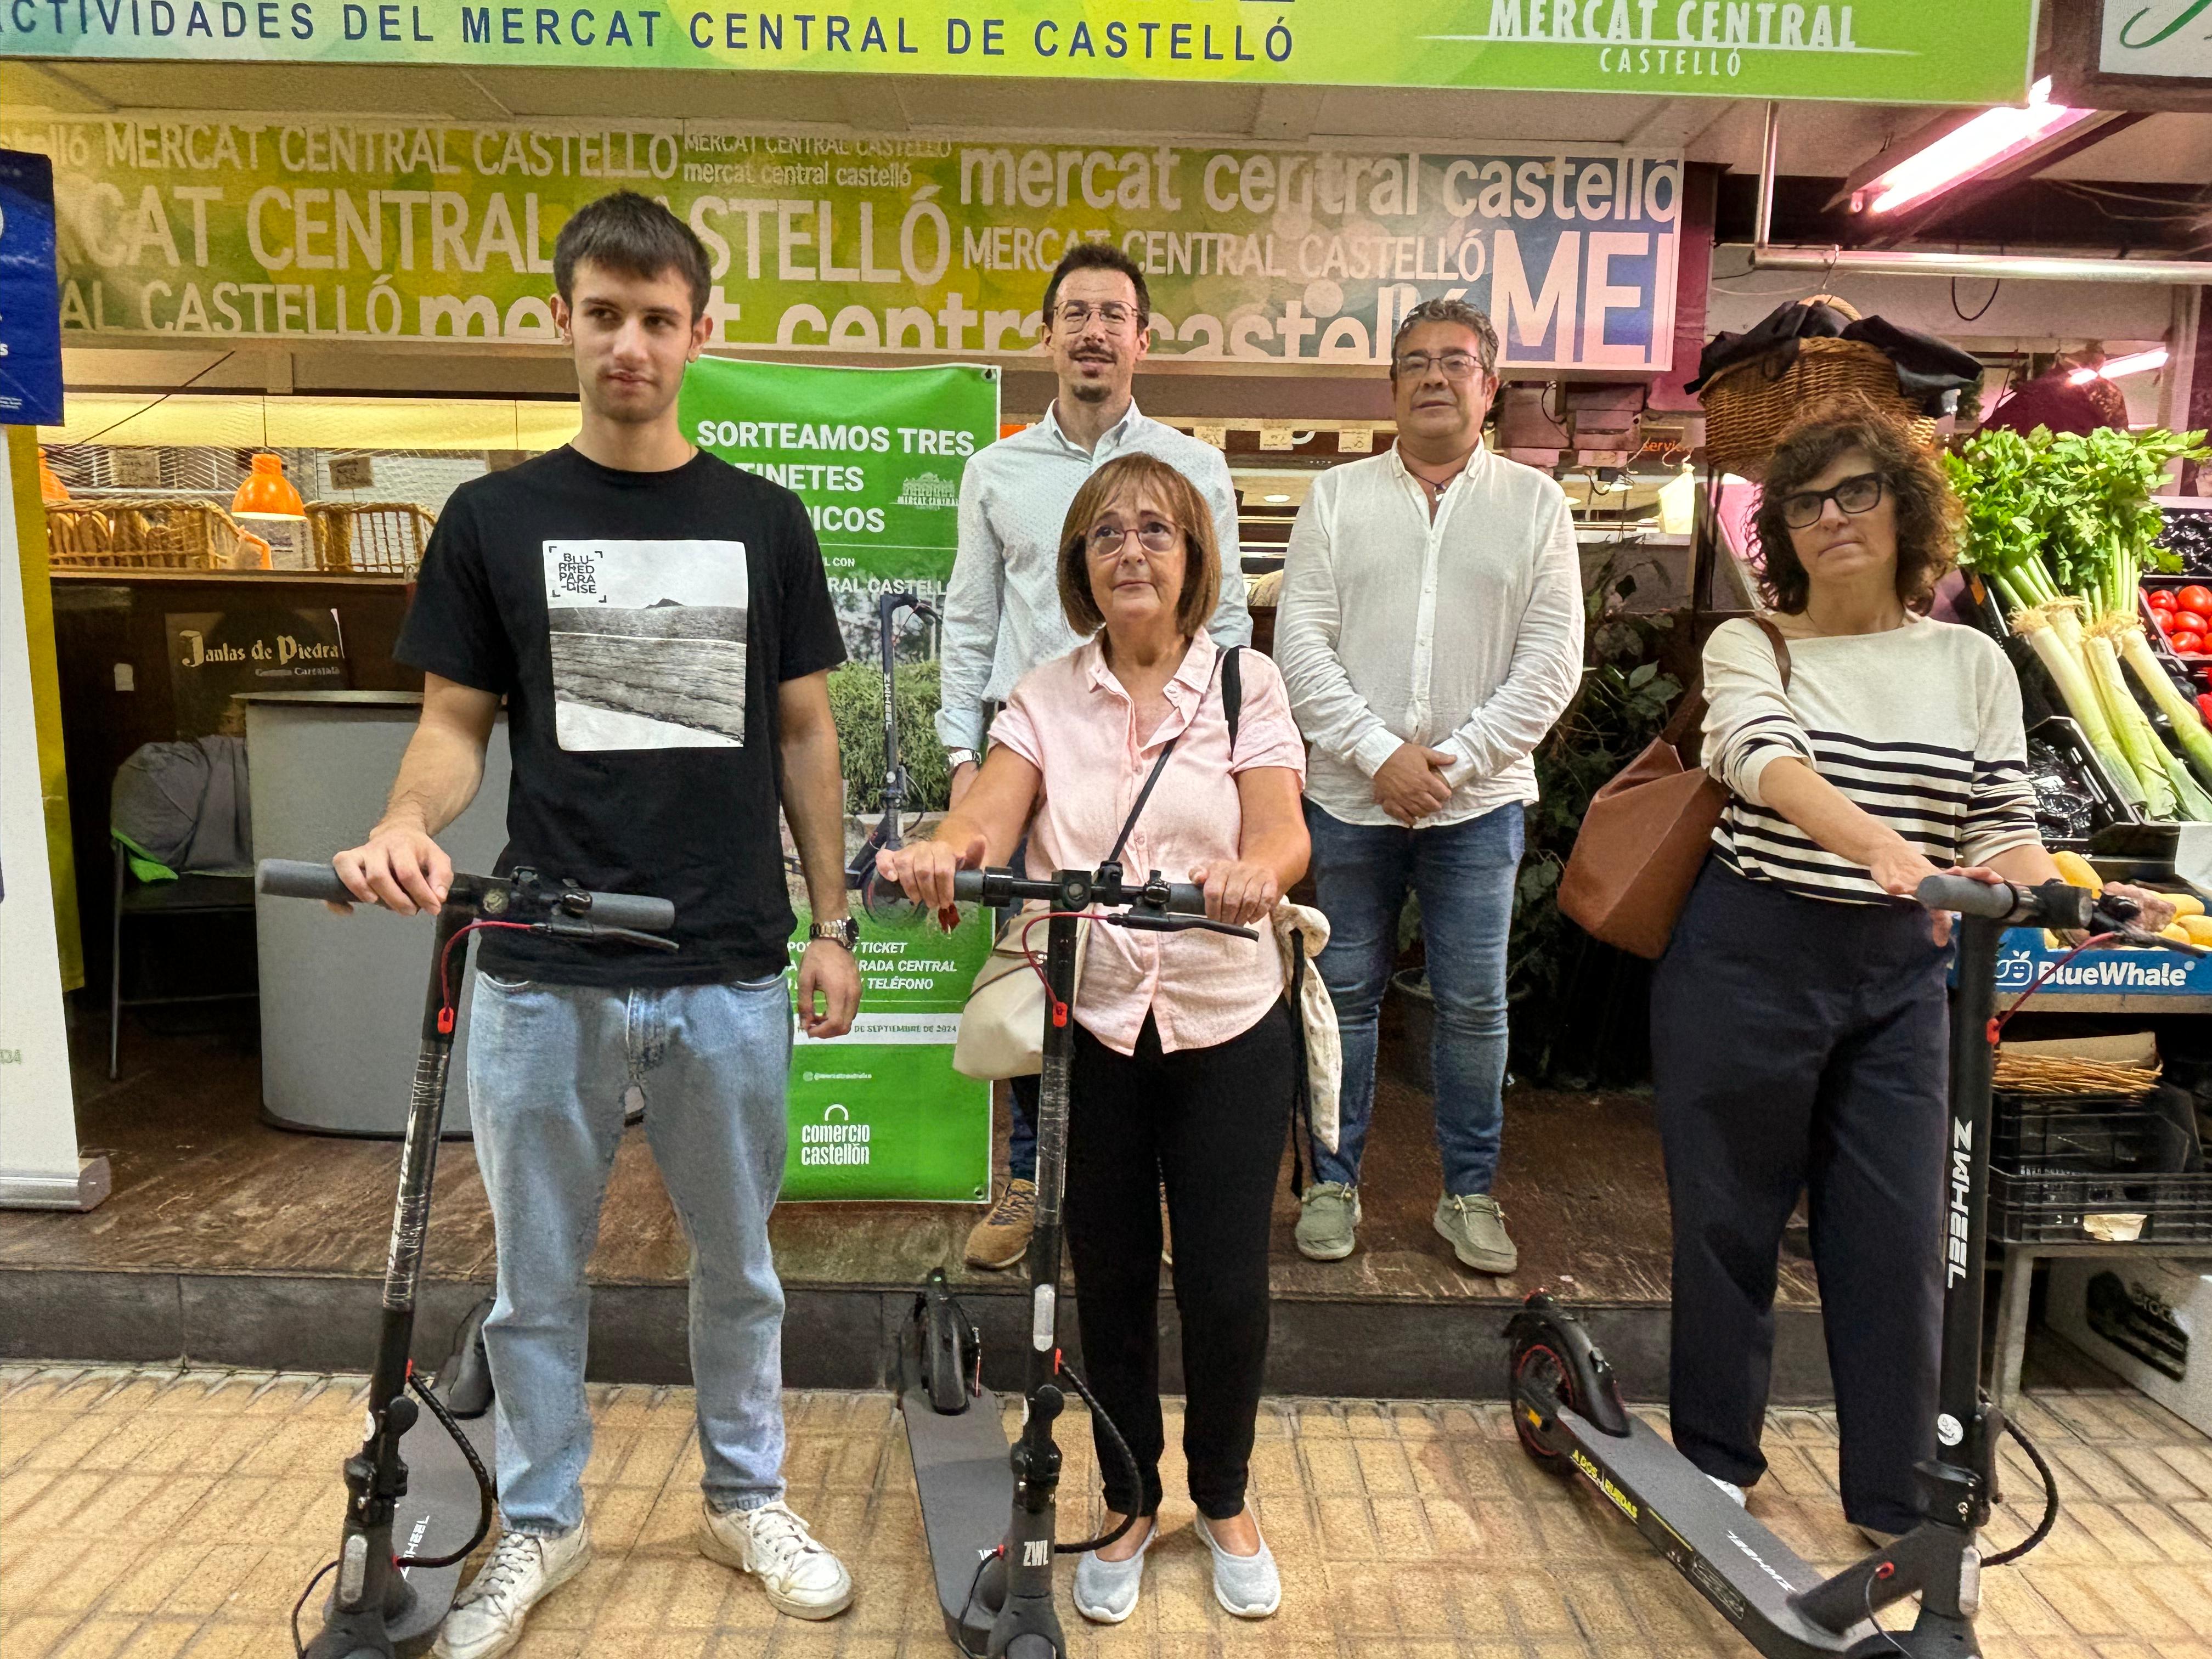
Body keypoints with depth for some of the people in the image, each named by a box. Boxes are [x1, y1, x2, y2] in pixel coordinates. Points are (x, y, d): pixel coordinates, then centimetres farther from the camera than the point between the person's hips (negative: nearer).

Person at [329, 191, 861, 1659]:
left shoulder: (765, 521, 5)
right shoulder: (494, 519, 4)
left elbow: (803, 734, 7)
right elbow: (457, 721, 4)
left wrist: (832, 923, 3)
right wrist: (409, 820, -18)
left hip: (729, 969, 1)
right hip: (544, 972, 0)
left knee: (738, 1262, 15)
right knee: (538, 1275, 14)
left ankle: (748, 1498, 36)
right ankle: (541, 1524, 36)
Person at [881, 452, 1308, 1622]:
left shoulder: (1245, 683, 0)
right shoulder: (1047, 697, 3)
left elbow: (1284, 833, -14)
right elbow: (991, 812, -13)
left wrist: (1253, 871, -37)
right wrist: (940, 851, -36)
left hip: (1225, 1022, -1)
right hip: (1088, 1025, 1)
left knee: (1226, 1286, 5)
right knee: (1110, 1278, 12)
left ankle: (1224, 1502, 34)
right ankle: (1129, 1505, 37)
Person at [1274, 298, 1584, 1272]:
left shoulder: (1535, 504, 6)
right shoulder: (1337, 497, 6)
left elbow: (1552, 660, 0)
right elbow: (1300, 641, -2)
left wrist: (1459, 759, -10)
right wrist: (1379, 753, -12)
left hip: (1479, 800, 0)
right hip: (1351, 796, 0)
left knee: (1473, 1004, 6)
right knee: (1347, 994, 9)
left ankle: (1470, 1193, 23)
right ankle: (1333, 1182, 23)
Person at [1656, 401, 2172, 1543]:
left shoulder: (1972, 665, 7)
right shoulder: (1748, 649, -2)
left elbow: (2002, 826, 3)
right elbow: (1763, 759, -22)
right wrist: (1884, 848, -40)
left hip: (1901, 979, 2)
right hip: (1747, 964, -2)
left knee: (1899, 1236, 6)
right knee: (1729, 1218, 9)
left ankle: (1897, 1494, 25)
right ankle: (1715, 1458, 28)